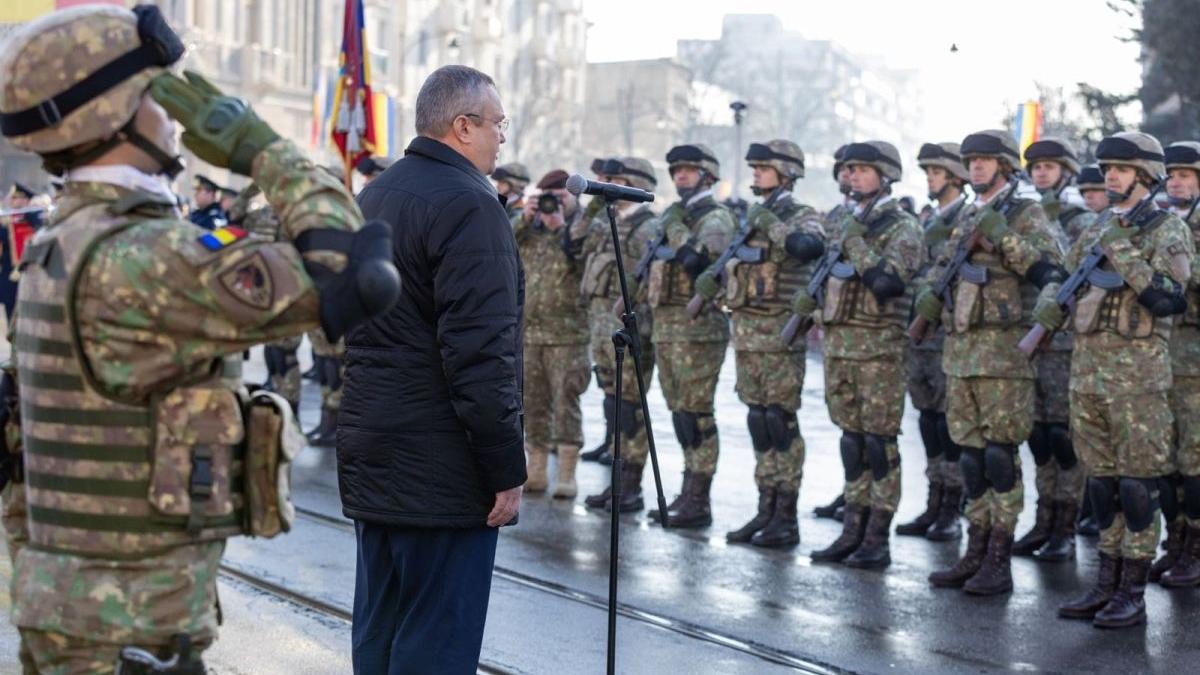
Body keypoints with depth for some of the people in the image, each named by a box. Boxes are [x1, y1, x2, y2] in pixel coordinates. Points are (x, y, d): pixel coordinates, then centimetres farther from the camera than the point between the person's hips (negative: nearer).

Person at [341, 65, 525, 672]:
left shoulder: (373, 196, 14)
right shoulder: (469, 206, -15)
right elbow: (481, 357, -21)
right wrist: (506, 469, -16)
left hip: (371, 461, 9)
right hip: (441, 473, -9)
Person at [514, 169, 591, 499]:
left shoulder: (585, 226, -1)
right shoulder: (532, 226, 14)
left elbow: (582, 257, -17)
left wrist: (561, 226, -17)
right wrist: (523, 218, -3)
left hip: (567, 332, -5)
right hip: (529, 329, 6)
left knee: (565, 402, -5)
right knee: (533, 402, 10)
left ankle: (567, 475, -1)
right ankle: (536, 471, 18)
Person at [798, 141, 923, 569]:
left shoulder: (902, 228, -6)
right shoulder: (850, 224, 17)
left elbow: (886, 281, -21)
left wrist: (857, 243, -14)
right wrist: (812, 295, 9)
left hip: (879, 348, -7)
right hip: (838, 343, 7)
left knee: (879, 441, -3)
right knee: (851, 438, 10)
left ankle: (877, 540, 1)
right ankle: (853, 531, 16)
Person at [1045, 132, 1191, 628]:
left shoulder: (1169, 231, -4)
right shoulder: (1096, 233, 15)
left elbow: (1168, 300, -16)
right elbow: (1061, 283, 20)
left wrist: (1125, 257, -20)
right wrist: (1051, 303, 0)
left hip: (1138, 372, -6)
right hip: (1087, 366, 6)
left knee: (1138, 483, -2)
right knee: (1102, 481, 11)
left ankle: (1133, 595, 4)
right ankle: (1107, 585, 18)